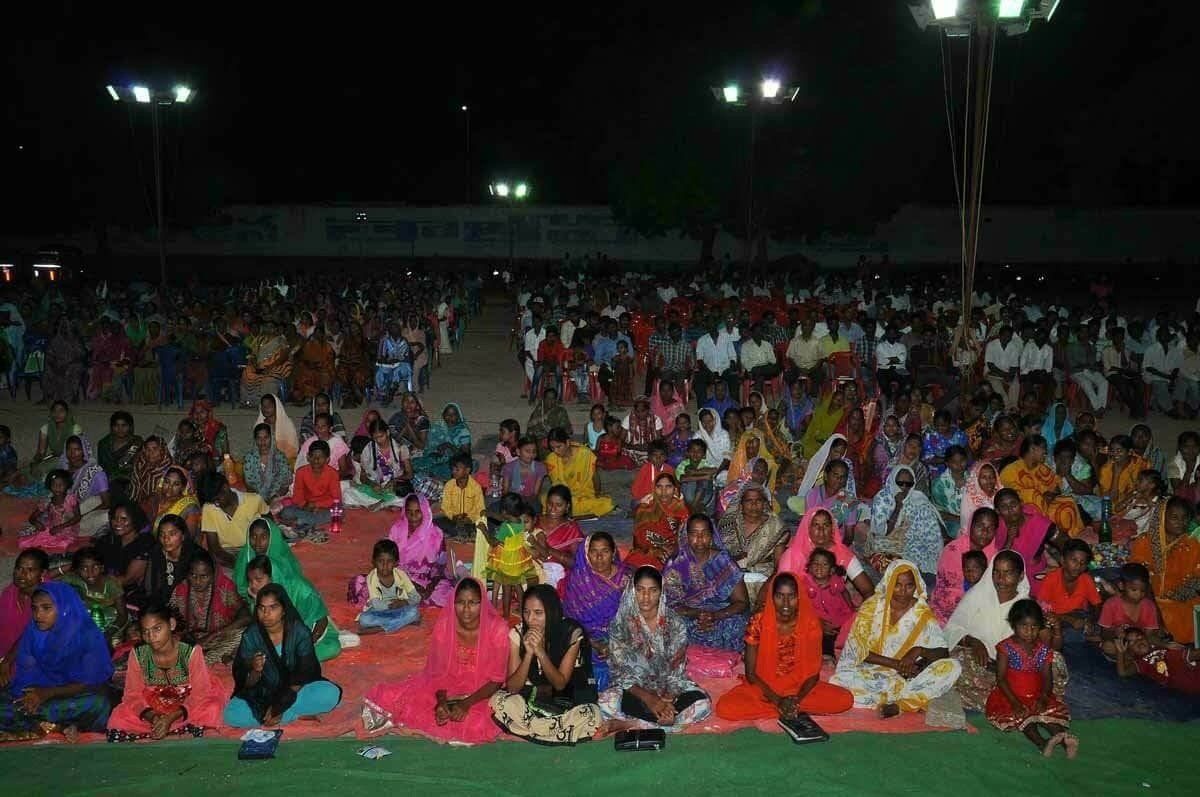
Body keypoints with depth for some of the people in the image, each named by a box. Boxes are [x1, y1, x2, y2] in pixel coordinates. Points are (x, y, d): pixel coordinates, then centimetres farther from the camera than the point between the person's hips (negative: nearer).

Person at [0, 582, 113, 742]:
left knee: (97, 703, -37)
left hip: (74, 697, -4)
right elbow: (24, 673, 4)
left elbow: (91, 683, -12)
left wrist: (48, 693, -20)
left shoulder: (88, 636, -12)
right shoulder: (32, 632, 0)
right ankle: (62, 726, -27)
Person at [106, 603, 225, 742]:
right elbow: (133, 695, -9)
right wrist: (152, 717, -28)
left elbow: (200, 694, -18)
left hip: (187, 707, -2)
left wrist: (172, 717, -32)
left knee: (212, 710, -31)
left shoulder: (191, 651, -23)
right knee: (119, 717, -21)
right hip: (152, 710, 2)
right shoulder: (138, 655, -15)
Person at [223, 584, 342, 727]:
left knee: (331, 693, -29)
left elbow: (305, 674, -13)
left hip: (294, 692, -1)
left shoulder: (300, 632, -15)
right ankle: (298, 716, -16)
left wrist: (280, 706, -21)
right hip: (262, 693, 1)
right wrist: (254, 671, -35)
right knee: (232, 715, -28)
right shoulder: (251, 636, -12)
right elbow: (244, 683, -11)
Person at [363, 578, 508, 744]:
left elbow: (496, 680, -15)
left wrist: (467, 703, -28)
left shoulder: (497, 629, -21)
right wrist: (441, 701, -26)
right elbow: (438, 670, -6)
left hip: (481, 692, 0)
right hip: (448, 685, 0)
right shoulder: (443, 625, -13)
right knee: (395, 698, -21)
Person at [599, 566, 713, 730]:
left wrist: (667, 699, -27)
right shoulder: (620, 624, -8)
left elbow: (676, 670, -7)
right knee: (607, 702, -33)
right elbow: (621, 673, -10)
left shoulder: (675, 623, -6)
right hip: (634, 689, -1)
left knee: (703, 703, -28)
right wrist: (648, 699, -25)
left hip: (668, 688, 1)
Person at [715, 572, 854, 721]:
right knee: (725, 707, -29)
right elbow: (751, 673, -11)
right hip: (763, 688, -1)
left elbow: (814, 672, -6)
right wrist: (778, 700, -23)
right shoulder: (758, 622, -15)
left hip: (800, 688, 1)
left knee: (845, 699, -21)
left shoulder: (811, 623, -11)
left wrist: (796, 699, -23)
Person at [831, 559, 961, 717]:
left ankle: (899, 704, -28)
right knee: (842, 679, -32)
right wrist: (897, 664, -15)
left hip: (910, 675, 2)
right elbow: (858, 651, -7)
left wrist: (919, 651, -21)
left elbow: (943, 653, -2)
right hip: (873, 673, -2)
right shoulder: (872, 606, -3)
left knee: (951, 667, -22)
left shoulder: (923, 613, 1)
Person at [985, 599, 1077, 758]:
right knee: (1021, 715, -32)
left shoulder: (1044, 650, 5)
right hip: (1011, 696, -4)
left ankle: (1063, 738, -46)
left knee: (1055, 710, -23)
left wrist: (1043, 698, -20)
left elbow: (1047, 678, 2)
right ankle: (1042, 743, -53)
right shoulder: (1006, 648, -6)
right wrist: (1015, 702, -23)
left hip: (1036, 696, 4)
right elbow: (1001, 678, -10)